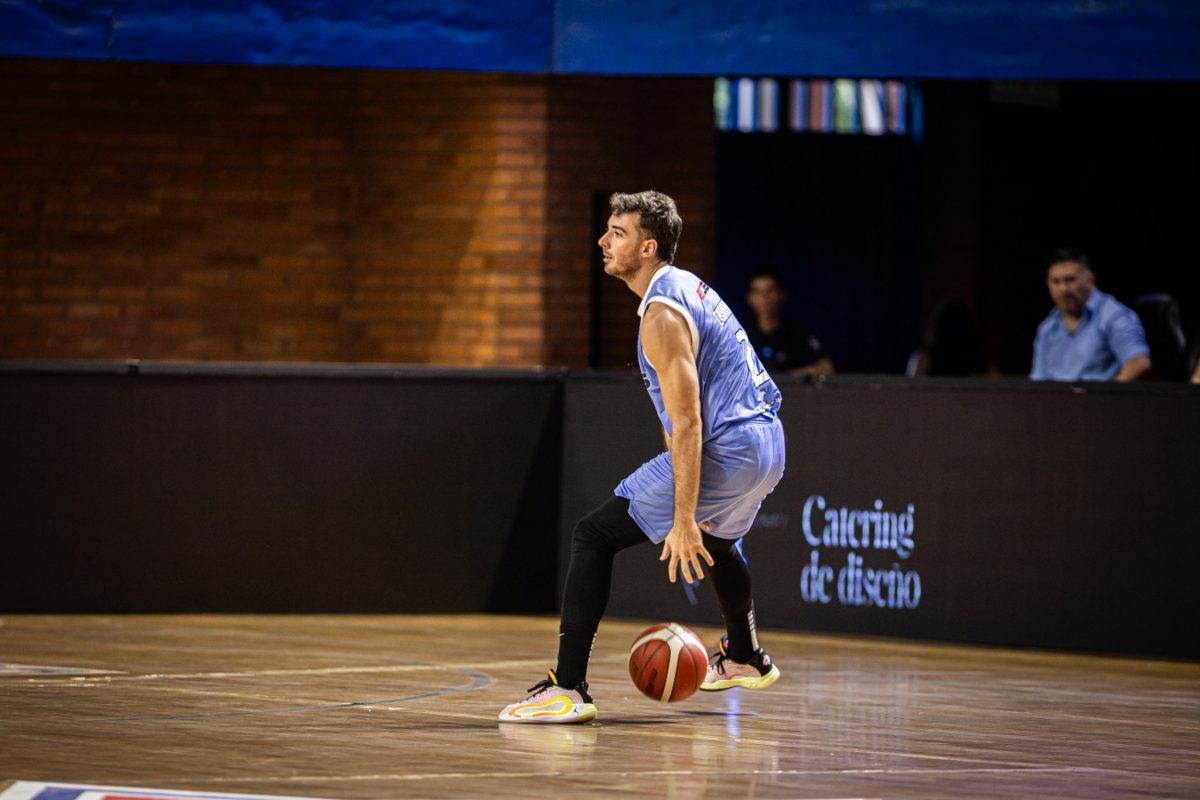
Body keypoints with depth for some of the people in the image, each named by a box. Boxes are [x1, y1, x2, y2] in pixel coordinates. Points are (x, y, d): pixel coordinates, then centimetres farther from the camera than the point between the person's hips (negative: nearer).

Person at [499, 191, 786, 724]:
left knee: (594, 536, -10)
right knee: (714, 538, 39)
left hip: (725, 454, -10)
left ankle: (567, 689, -18)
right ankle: (744, 659, 59)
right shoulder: (688, 287, 16)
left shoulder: (662, 315, -16)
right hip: (768, 441, 10)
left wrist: (683, 521, -24)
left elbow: (687, 424, -22)